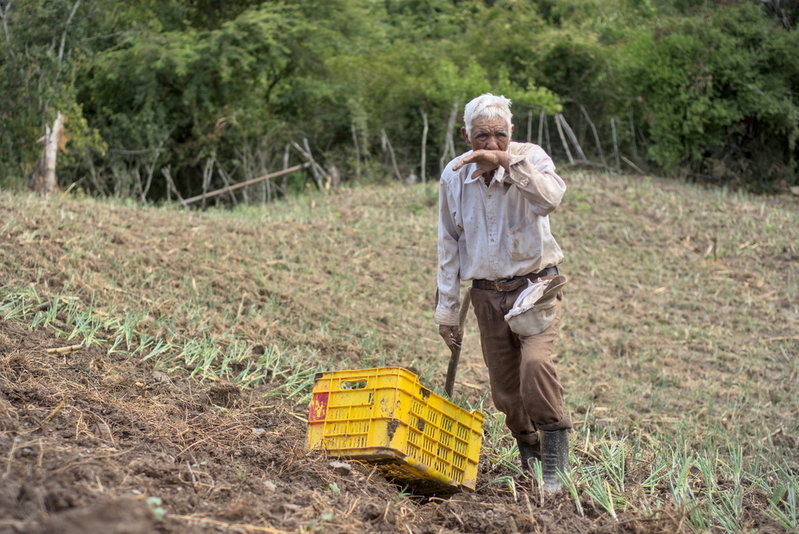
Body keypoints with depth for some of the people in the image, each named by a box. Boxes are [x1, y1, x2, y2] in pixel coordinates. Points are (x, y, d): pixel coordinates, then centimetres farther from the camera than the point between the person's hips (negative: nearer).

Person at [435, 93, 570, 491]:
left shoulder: (530, 158, -11)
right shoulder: (454, 176, -1)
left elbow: (552, 197, -33)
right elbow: (449, 245, 8)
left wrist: (507, 161, -38)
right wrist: (447, 308, 9)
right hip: (487, 293, 4)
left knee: (535, 361, -26)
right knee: (504, 390, 6)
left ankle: (556, 461, -14)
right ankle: (528, 452, 31)